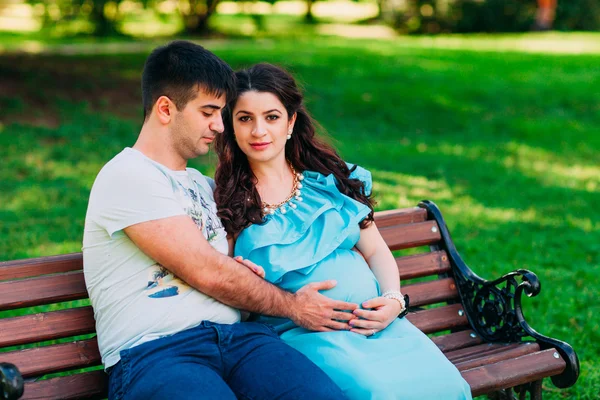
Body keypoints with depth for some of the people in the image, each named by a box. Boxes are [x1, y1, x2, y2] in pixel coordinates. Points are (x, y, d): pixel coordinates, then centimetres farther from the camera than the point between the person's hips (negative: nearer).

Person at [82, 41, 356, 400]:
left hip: (236, 336, 7)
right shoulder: (127, 177, -2)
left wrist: (239, 269, 9)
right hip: (153, 352, -6)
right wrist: (292, 305, 5)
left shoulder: (202, 185, 26)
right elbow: (207, 273, -8)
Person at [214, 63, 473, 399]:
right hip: (301, 330, -4)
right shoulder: (226, 203, 6)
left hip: (373, 319, 4)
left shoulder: (329, 179, 16)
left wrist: (393, 299, -2)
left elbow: (376, 251, 18)